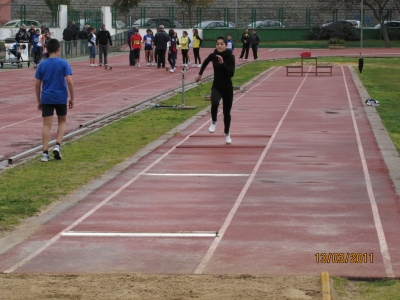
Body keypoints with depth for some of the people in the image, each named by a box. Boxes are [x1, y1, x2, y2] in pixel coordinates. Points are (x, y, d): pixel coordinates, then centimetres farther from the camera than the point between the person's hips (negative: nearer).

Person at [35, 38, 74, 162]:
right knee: (62, 121, 19)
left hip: (46, 98, 1)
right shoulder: (63, 63, -6)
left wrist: (39, 101, 14)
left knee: (46, 125, 2)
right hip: (61, 98, -1)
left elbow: (37, 84, 4)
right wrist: (72, 98, -1)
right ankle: (57, 145, 3)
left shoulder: (42, 64, 2)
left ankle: (45, 153, -3)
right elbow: (69, 82, -11)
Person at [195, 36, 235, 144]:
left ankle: (227, 133, 31)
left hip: (227, 87, -1)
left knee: (226, 112, 9)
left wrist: (223, 63, -29)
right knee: (214, 103, -30)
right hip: (216, 86, 1)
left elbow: (231, 73, -21)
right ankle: (213, 122, -3)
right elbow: (205, 62, 19)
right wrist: (200, 74, 23)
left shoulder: (230, 57, -13)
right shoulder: (213, 55, -5)